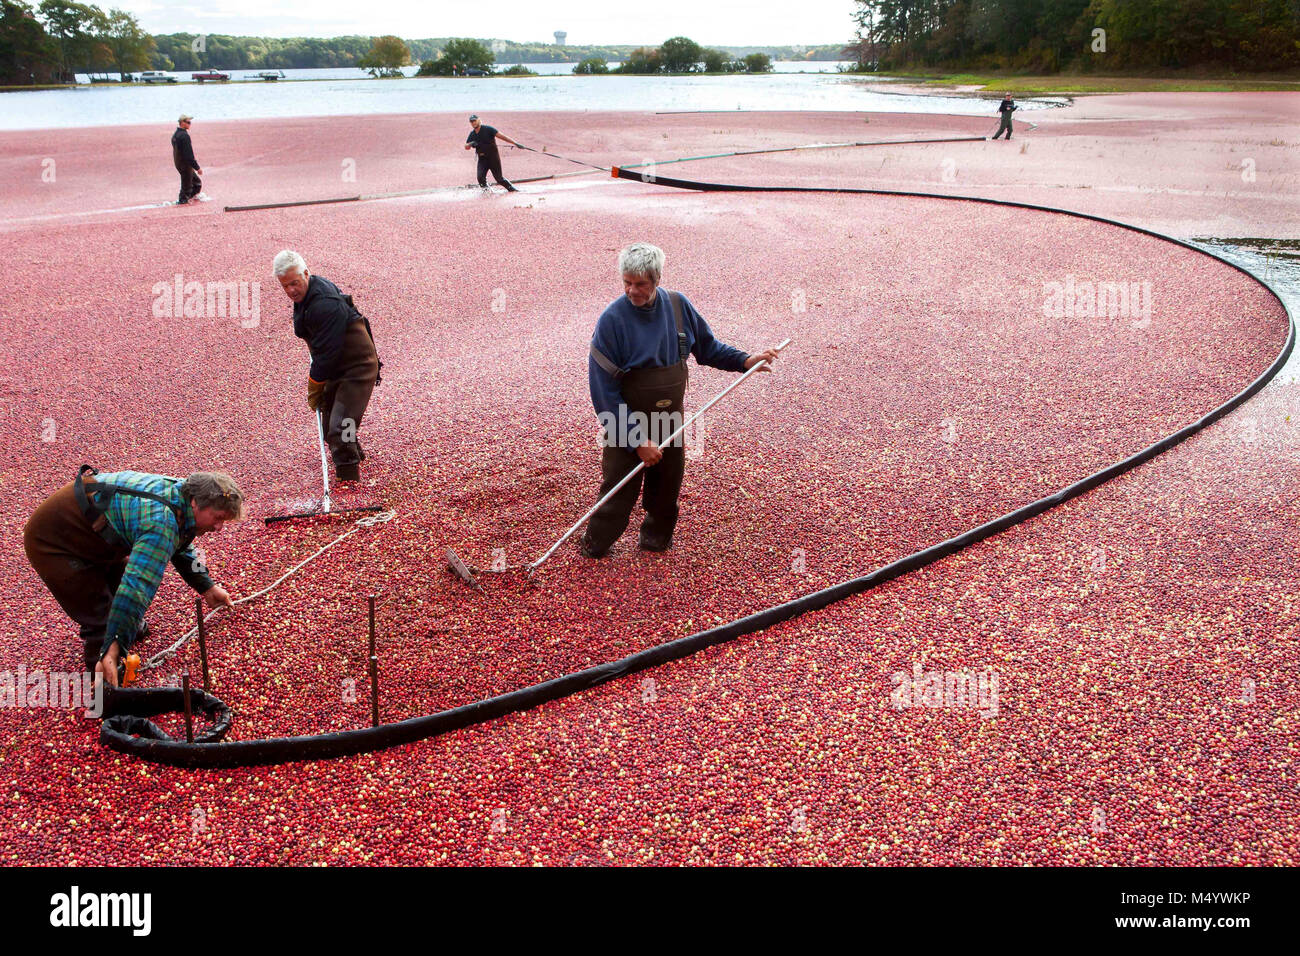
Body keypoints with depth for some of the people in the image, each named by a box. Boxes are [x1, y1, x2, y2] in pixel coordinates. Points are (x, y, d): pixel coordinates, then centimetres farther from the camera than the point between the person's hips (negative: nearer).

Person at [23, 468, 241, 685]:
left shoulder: (180, 492, -3)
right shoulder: (162, 523, -34)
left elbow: (182, 549, 19)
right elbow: (138, 587, -41)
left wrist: (207, 587, 23)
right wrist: (113, 649, -45)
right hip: (52, 540, -10)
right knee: (100, 615, -9)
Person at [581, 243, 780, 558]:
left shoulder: (678, 306, -3)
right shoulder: (613, 319, -18)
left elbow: (707, 347, 16)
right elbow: (604, 389, -18)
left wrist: (745, 360, 1)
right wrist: (637, 440, -19)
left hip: (670, 421, 5)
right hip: (628, 423, -4)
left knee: (667, 485, 15)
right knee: (618, 490, 0)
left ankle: (656, 537, 37)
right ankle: (594, 546, 19)